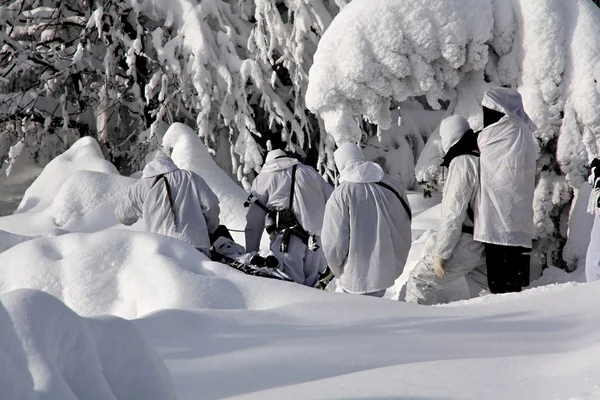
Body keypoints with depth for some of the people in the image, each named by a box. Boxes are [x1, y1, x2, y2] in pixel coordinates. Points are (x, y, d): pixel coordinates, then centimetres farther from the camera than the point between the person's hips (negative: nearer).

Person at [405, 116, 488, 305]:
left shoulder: (461, 164, -15)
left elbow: (453, 213, -18)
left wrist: (440, 253, -14)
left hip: (466, 244, -8)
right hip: (486, 243, 8)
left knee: (420, 281, 3)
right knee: (483, 290, 14)